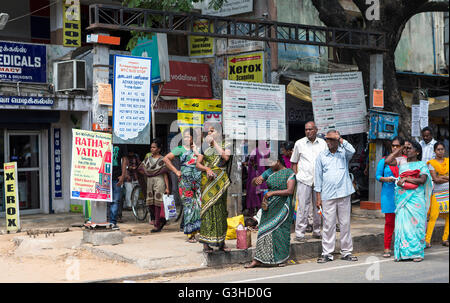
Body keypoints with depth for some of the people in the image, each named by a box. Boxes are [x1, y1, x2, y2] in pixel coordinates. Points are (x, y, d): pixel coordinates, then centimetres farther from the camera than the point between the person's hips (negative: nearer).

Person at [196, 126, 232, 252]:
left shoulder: (224, 146, 9)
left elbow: (225, 157, -11)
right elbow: (198, 164, 5)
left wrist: (215, 143, -5)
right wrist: (207, 169, -15)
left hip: (220, 180, 0)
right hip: (207, 180, 0)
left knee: (220, 209, 2)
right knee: (207, 207, -6)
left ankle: (221, 242, 8)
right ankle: (206, 243, -6)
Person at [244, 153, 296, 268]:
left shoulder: (289, 173, -5)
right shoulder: (269, 172, 11)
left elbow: (290, 191, -15)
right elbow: (254, 182, 14)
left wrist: (273, 193, -18)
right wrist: (256, 180, -11)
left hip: (282, 207, -5)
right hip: (269, 206, 5)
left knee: (279, 231, -3)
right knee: (264, 231, 1)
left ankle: (281, 259, 10)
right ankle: (258, 259, 0)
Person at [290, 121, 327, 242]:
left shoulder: (323, 143, 9)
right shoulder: (299, 144, 5)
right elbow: (294, 162, 11)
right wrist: (296, 176, 1)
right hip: (304, 180, -2)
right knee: (303, 207, -7)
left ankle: (317, 231, 19)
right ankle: (299, 233, -3)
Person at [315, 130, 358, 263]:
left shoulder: (344, 153, 8)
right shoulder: (321, 156, 9)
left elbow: (352, 151, -17)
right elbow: (318, 176, 8)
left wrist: (340, 139, -10)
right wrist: (318, 197, 4)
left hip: (344, 194, 0)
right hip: (327, 195, 0)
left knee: (345, 223, 5)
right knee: (328, 224, -1)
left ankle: (346, 252, 12)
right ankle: (327, 253, 4)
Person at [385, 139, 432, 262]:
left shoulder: (422, 165, 4)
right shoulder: (401, 161, 14)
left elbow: (422, 180, -9)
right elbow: (387, 161, 2)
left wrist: (405, 178, -10)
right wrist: (399, 150, 6)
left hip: (415, 199, -3)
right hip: (402, 197, 3)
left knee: (415, 223, -4)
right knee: (402, 223, -1)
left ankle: (417, 252, 1)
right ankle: (403, 252, 3)